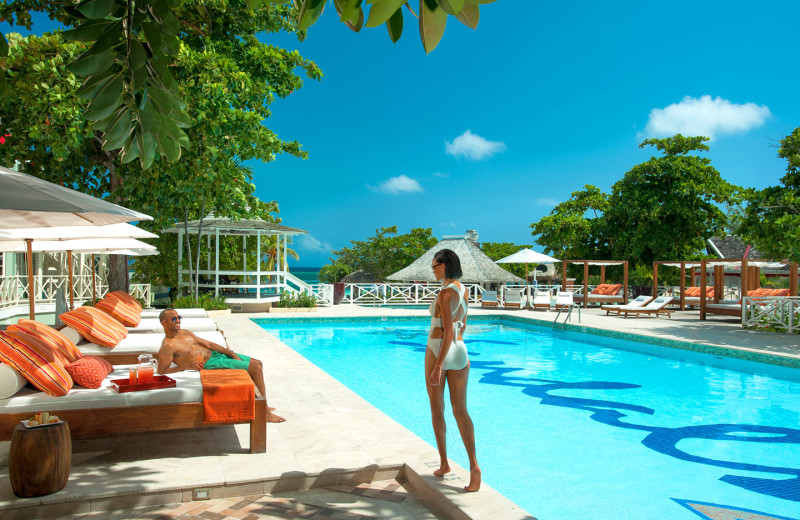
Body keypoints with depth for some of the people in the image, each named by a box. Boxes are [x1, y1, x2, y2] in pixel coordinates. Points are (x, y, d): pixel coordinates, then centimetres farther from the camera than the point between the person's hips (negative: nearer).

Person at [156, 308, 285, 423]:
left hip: (215, 353, 10)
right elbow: (161, 370, -16)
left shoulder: (185, 333, 13)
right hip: (211, 363, -10)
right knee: (255, 369, -16)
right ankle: (266, 413, -10)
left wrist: (230, 353, 4)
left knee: (257, 363, 11)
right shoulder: (168, 346, -13)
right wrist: (187, 366, -21)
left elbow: (207, 344, 12)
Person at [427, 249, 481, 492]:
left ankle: (444, 463, 18)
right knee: (460, 411, 7)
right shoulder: (463, 290, 8)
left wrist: (438, 366, -22)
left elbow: (449, 332, -22)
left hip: (438, 352, -7)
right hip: (460, 352, 7)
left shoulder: (445, 293, -16)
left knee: (436, 410, 9)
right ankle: (474, 465, -3)